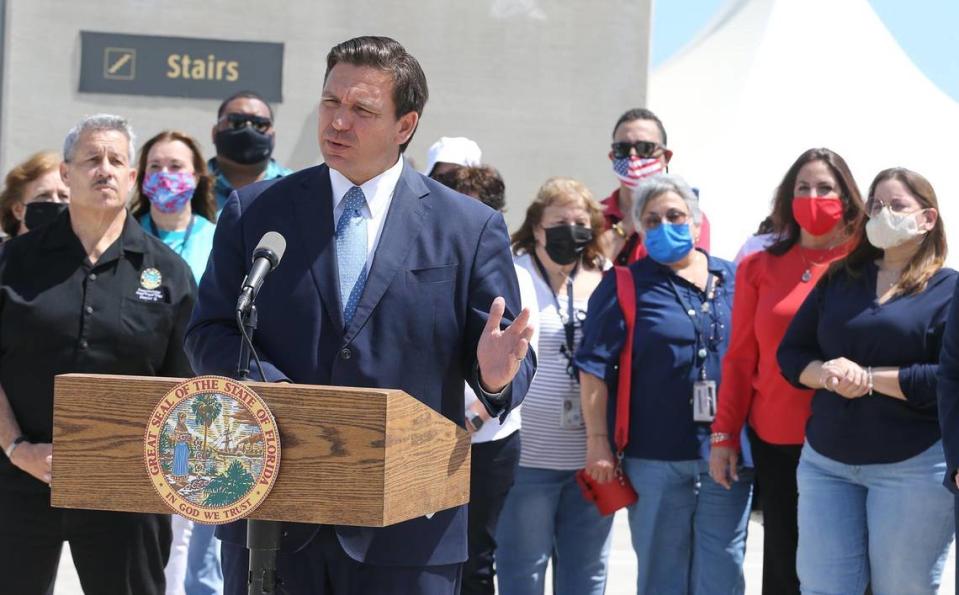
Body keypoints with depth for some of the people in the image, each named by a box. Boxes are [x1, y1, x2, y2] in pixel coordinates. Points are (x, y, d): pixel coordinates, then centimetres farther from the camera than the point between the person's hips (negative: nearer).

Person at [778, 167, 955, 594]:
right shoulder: (838, 280, 13)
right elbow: (790, 353, 10)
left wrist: (870, 378, -17)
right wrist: (826, 374, -12)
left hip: (914, 467, -4)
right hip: (825, 462, 4)